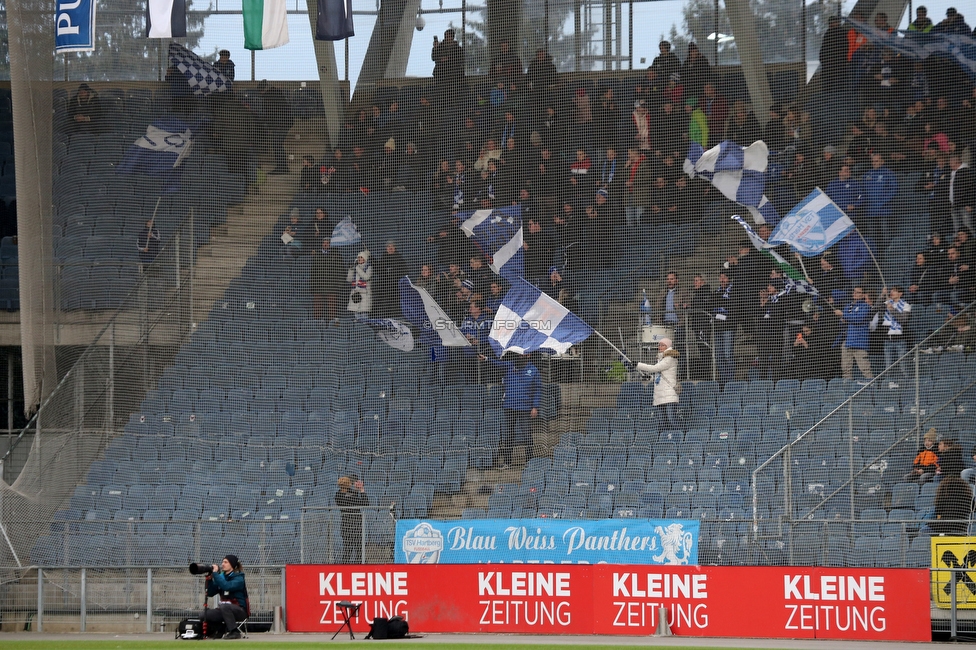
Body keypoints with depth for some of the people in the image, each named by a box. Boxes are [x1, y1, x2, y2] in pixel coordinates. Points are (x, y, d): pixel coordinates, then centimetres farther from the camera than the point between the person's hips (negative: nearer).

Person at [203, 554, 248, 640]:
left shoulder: (238, 578, -11)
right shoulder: (221, 576, 8)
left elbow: (226, 586, -30)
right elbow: (210, 593, 6)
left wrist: (215, 573, -24)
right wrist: (209, 580, -9)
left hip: (240, 610, -6)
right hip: (225, 610, 6)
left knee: (224, 607, -38)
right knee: (205, 615, -14)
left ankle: (234, 632, -28)